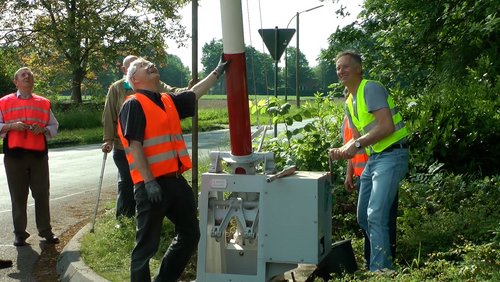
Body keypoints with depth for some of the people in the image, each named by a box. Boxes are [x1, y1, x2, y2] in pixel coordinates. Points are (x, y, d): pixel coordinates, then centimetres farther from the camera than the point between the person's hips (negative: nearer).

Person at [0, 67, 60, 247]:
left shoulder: (43, 103, 11)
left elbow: (54, 127, 11)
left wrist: (42, 129, -9)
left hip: (38, 154, 2)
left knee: (42, 194, 4)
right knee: (18, 195, 3)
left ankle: (45, 230, 15)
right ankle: (19, 233, 12)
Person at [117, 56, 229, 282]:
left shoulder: (169, 101, 16)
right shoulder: (134, 104, -8)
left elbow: (195, 93, 30)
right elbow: (135, 146, -15)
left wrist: (218, 71, 32)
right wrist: (149, 182, -21)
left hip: (176, 180, 9)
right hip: (152, 185, -9)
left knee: (190, 235, 18)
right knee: (147, 244, -1)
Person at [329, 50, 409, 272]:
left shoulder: (371, 89, -12)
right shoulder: (349, 103, 17)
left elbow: (386, 126, -22)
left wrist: (356, 145, -20)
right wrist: (342, 152, 1)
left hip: (391, 155, -10)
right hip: (372, 159, 10)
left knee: (376, 216, -17)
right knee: (363, 217, 14)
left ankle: (380, 270, -10)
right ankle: (378, 260, 27)